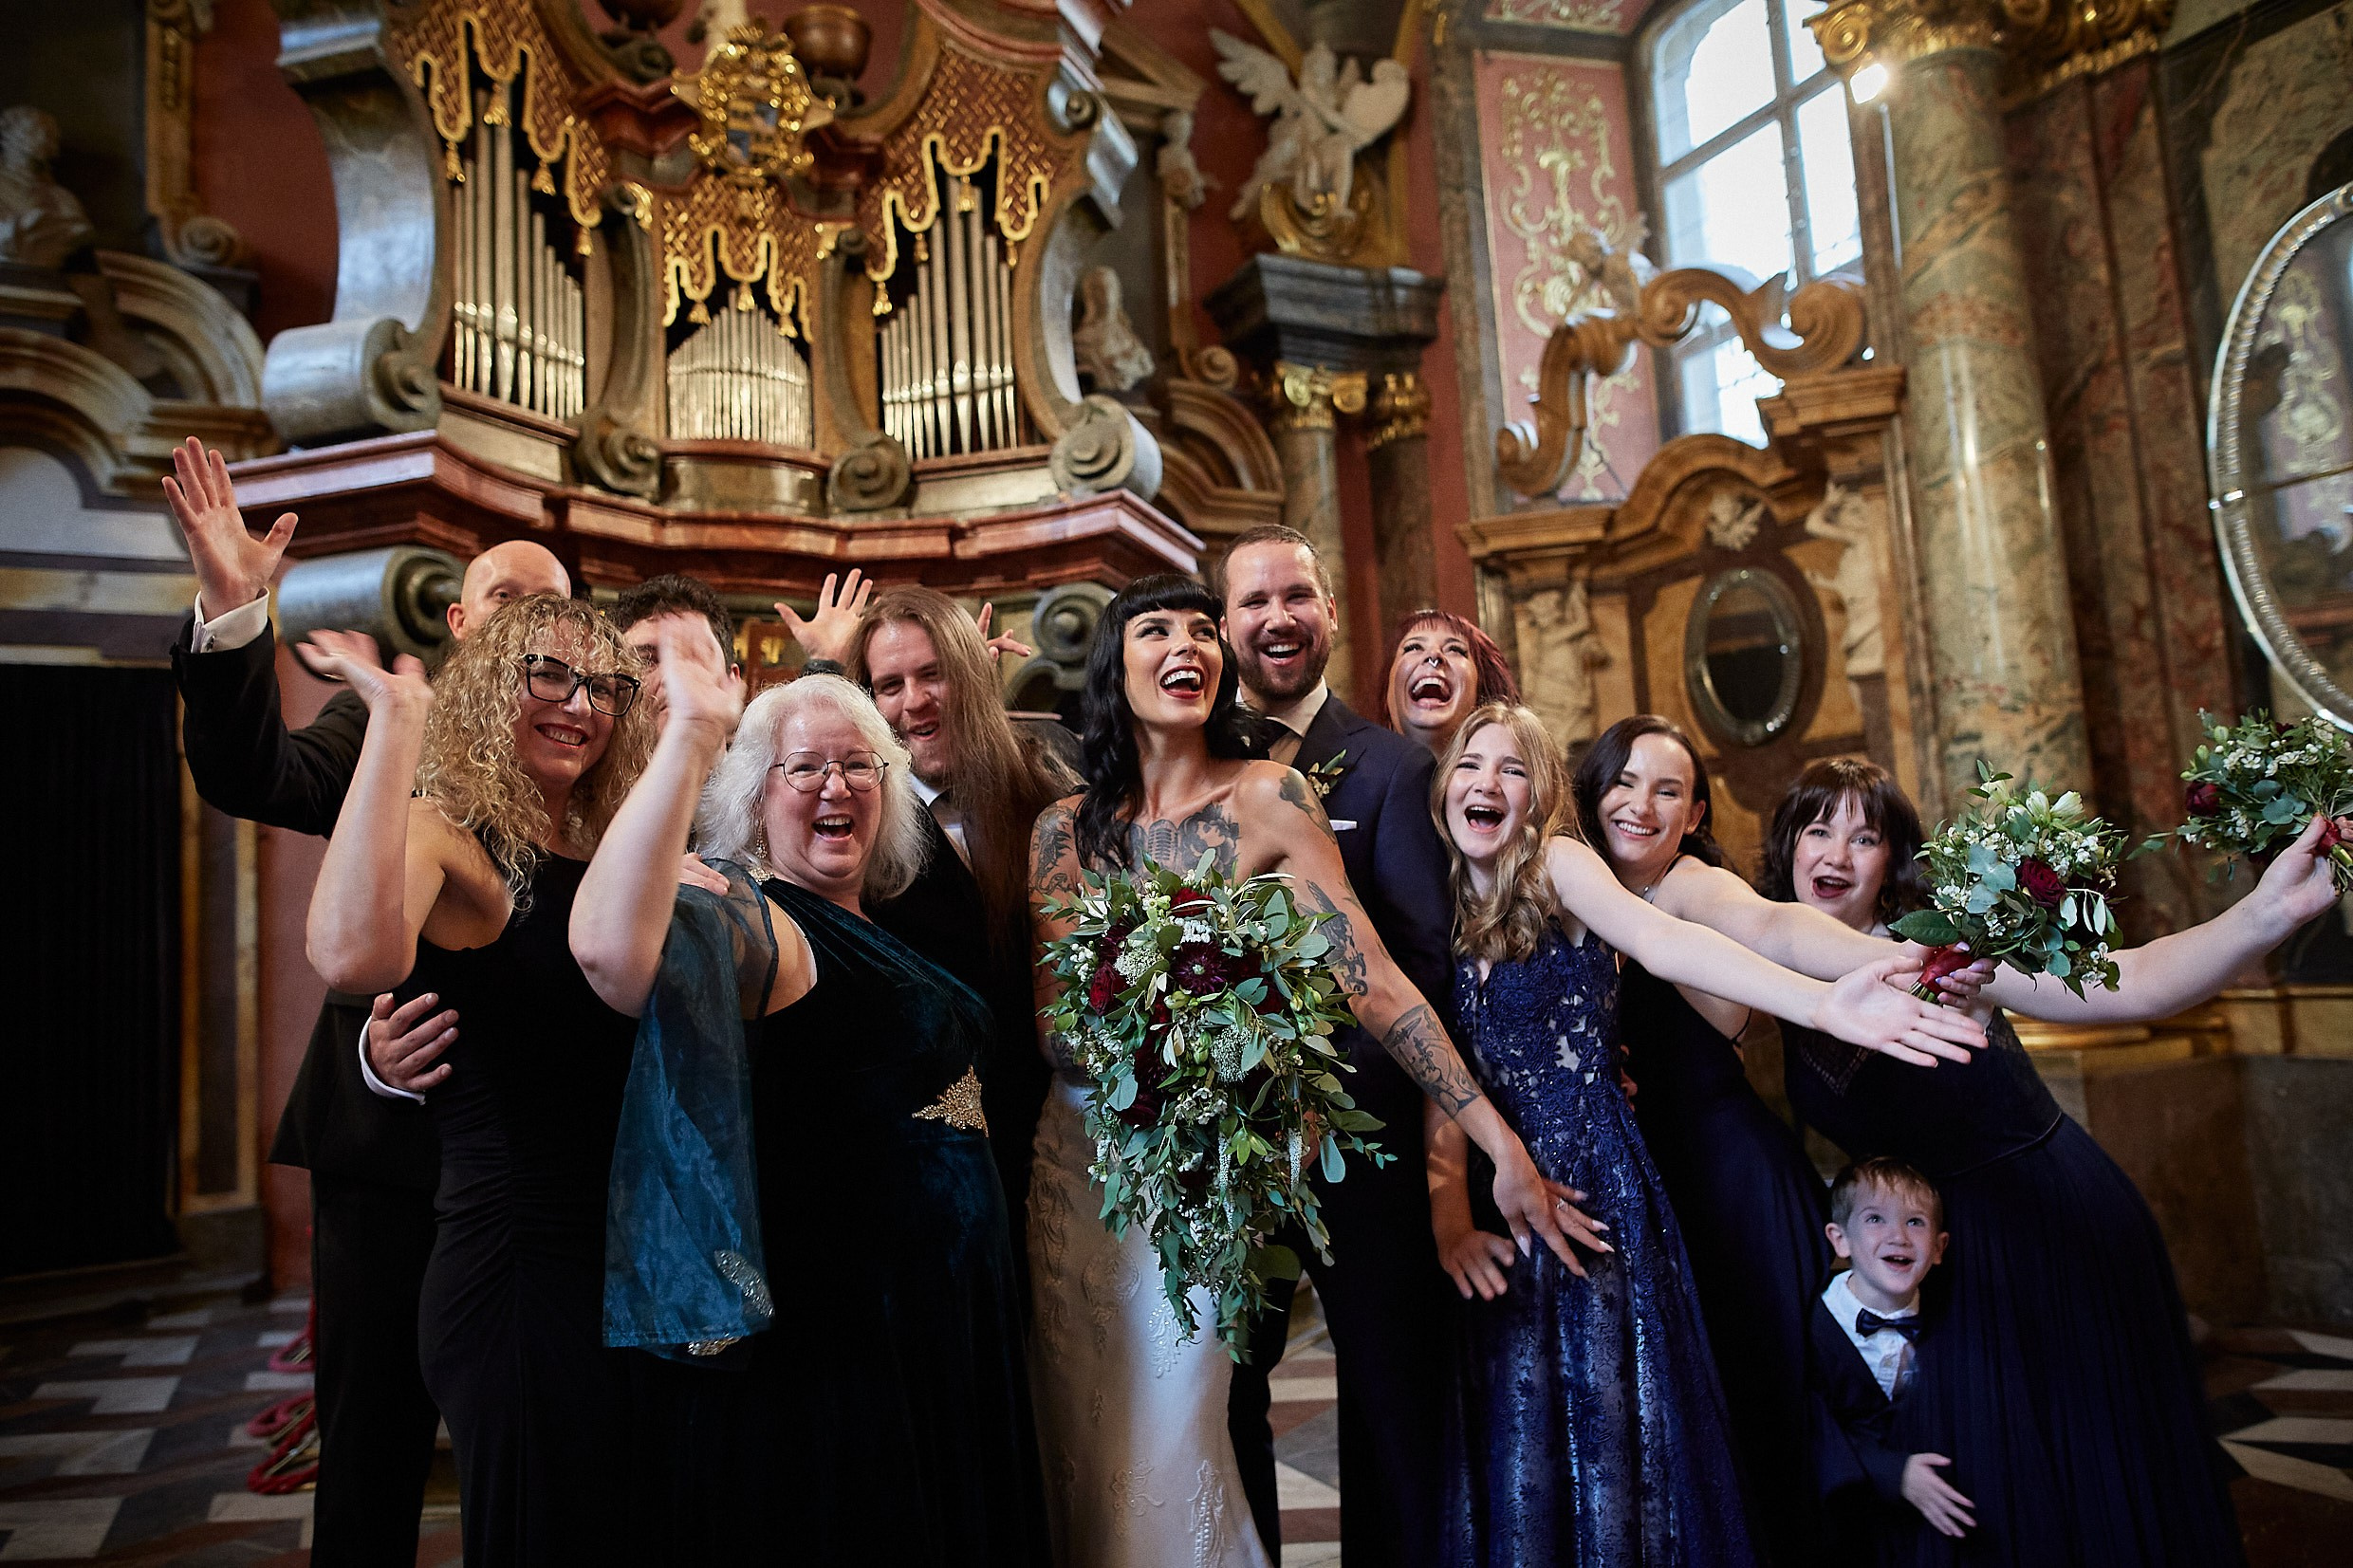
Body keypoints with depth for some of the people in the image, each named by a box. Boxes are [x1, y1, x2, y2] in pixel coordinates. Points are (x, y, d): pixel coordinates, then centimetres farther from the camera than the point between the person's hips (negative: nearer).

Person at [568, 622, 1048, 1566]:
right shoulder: (749, 915, -16)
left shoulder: (877, 926, 9)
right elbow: (612, 950, -38)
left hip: (939, 1318, 8)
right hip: (833, 1333, -8)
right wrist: (692, 735, -38)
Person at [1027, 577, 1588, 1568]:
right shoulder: (1067, 826, 0)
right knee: (1085, 1442, 14)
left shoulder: (1269, 798, -8)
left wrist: (1499, 1142, -16)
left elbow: (1371, 979, -12)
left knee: (1168, 1452, 5)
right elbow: (1048, 1018, -4)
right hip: (1076, 1159, 3)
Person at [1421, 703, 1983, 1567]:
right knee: (1513, 1444, 5)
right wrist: (1449, 1221, -9)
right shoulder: (1442, 913, 9)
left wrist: (1822, 1003, -38)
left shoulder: (1556, 865, -2)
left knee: (1612, 1424, -2)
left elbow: (1662, 939, -21)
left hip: (1597, 1186, -3)